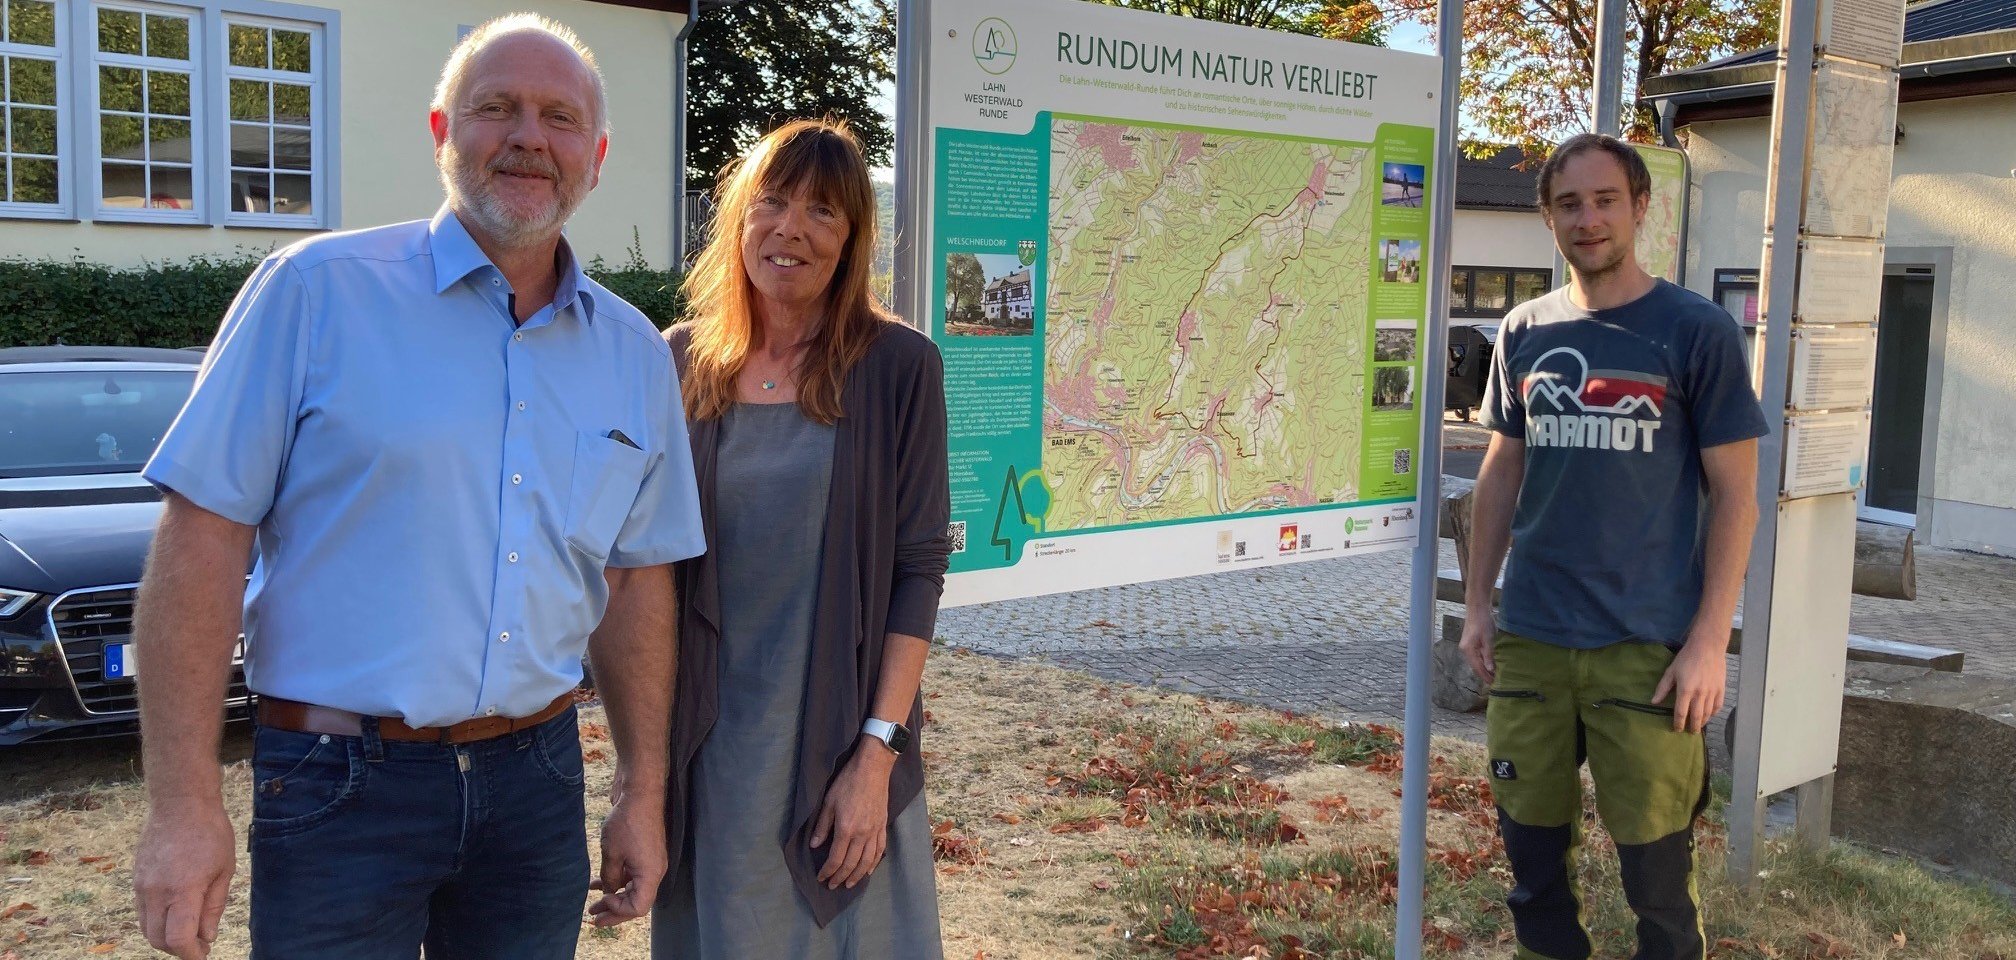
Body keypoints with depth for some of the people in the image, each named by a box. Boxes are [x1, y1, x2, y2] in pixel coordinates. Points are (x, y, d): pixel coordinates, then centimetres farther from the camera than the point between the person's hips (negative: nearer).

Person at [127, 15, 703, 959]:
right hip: (340, 784, -4)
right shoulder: (317, 291, -7)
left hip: (537, 775, 4)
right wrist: (183, 807, -13)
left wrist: (643, 792, 12)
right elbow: (201, 536, -9)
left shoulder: (635, 354, 7)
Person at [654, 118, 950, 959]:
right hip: (707, 740, 3)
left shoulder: (898, 366, -6)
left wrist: (877, 751, -13)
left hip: (841, 736, -2)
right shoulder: (683, 362, 2)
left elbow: (918, 567, -7)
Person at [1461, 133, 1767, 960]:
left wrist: (1710, 640, -11)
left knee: (1654, 859, 2)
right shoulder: (1524, 332, 8)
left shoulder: (1697, 333, -4)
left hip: (1648, 645, -4)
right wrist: (1477, 604, 10)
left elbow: (1735, 493, -5)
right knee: (1533, 844, 12)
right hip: (1528, 639, 4)